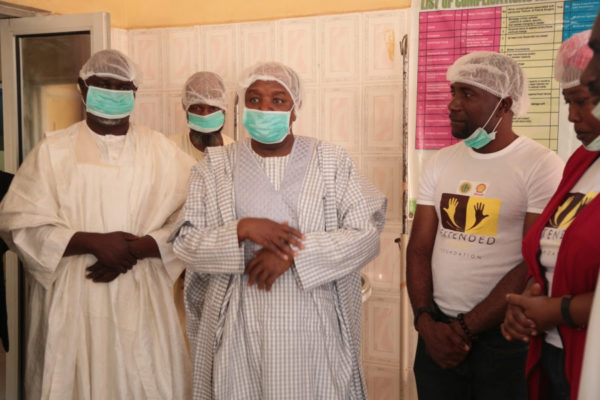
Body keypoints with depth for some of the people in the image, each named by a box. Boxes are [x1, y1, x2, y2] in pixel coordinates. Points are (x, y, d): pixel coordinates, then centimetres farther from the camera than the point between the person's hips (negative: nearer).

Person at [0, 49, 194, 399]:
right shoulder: (54, 150, 3)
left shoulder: (162, 150, 4)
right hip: (72, 299, 0)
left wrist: (137, 249, -15)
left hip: (143, 298, 0)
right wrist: (92, 242, -14)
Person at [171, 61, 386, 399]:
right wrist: (242, 229, -17)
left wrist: (293, 253, -16)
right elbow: (186, 243, 0)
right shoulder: (215, 166, 5)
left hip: (312, 326, 0)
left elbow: (367, 235, -6)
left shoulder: (333, 163, 2)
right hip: (238, 328, 1)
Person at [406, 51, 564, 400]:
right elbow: (419, 249, 5)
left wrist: (464, 329, -14)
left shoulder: (542, 166, -10)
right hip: (438, 333, 5)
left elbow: (535, 266, -15)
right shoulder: (440, 163, 6)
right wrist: (425, 321, -9)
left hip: (505, 338, -4)